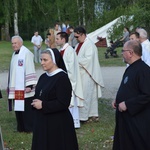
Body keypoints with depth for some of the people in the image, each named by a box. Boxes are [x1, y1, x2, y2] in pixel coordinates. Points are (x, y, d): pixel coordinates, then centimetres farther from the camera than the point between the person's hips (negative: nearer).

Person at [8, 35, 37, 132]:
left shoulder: (26, 53, -14)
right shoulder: (15, 54, 12)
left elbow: (30, 70, -18)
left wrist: (29, 85, -23)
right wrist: (11, 86, 18)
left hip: (24, 88, -8)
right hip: (16, 88, 8)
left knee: (27, 109, -2)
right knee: (18, 107, 12)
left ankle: (29, 128, 9)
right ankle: (21, 127, 22)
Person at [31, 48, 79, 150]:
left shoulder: (62, 78, -14)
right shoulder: (43, 77, 9)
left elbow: (63, 103, -19)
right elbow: (38, 96, 19)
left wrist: (43, 105, -16)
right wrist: (36, 103, -4)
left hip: (58, 123, -8)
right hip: (42, 121, 8)